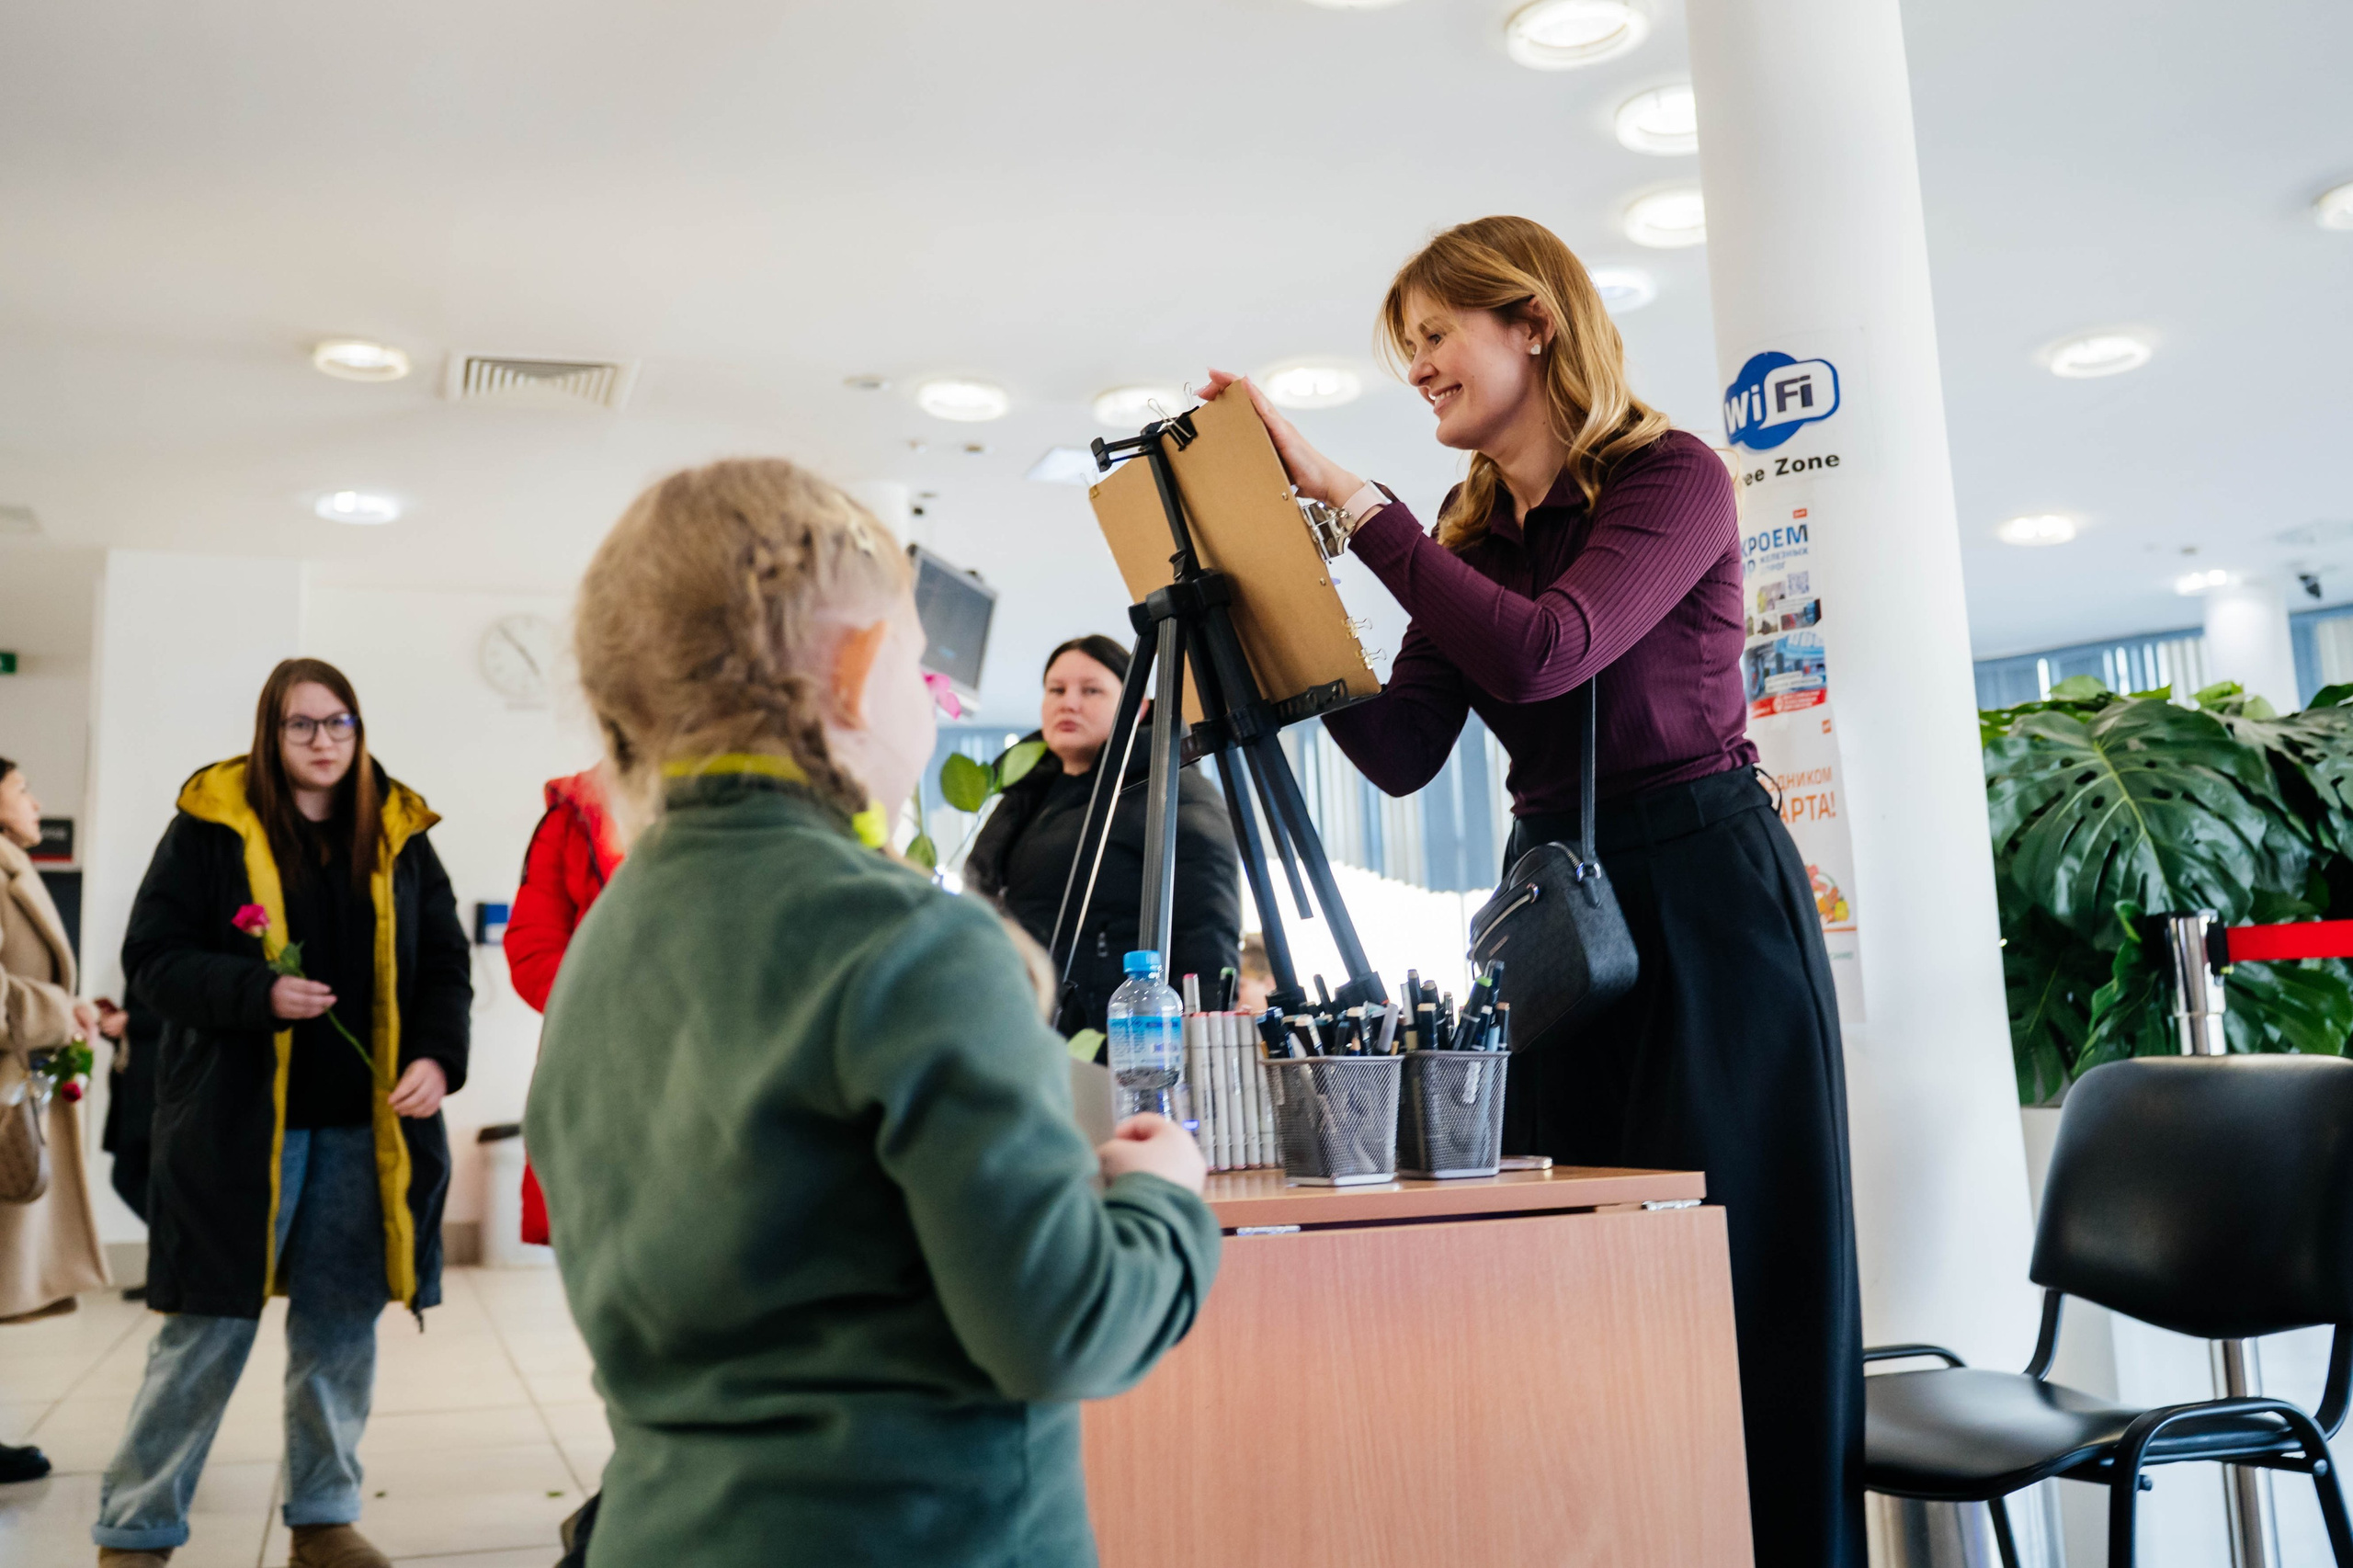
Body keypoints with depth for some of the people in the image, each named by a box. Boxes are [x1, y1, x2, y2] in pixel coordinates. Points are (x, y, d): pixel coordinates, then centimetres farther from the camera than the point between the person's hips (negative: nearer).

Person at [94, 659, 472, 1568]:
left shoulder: (398, 835, 8)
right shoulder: (210, 827, -1)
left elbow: (443, 961, 8)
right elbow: (153, 956, -3)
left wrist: (438, 1055, -9)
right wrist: (258, 993, -20)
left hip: (364, 1124, 3)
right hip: (240, 1120, -3)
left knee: (341, 1324, 10)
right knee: (210, 1329, 3)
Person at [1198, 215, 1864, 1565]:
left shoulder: (1674, 477, -7)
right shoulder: (1475, 527, 11)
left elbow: (1541, 652, -25)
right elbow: (1406, 753, 3)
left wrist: (1347, 495, -21)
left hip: (1706, 897, -6)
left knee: (1740, 1280, 0)